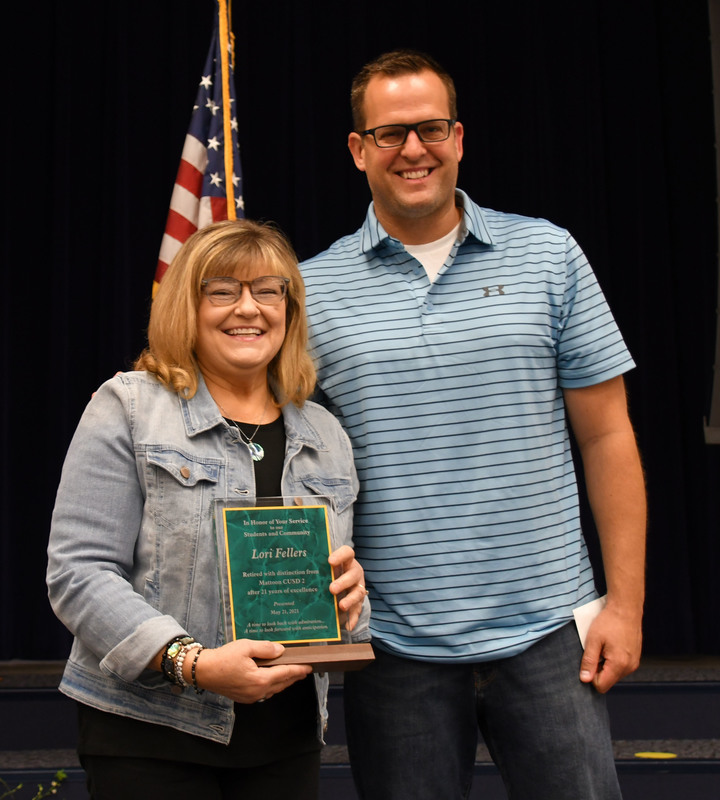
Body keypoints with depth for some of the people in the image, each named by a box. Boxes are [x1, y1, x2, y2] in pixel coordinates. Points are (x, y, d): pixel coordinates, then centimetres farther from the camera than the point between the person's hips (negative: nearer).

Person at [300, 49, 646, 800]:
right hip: (392, 646, 0)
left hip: (546, 632, 0)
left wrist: (625, 601, -1)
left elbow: (605, 435, 3)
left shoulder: (547, 255, 3)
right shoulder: (312, 289, 2)